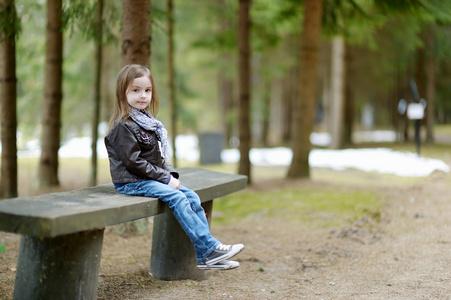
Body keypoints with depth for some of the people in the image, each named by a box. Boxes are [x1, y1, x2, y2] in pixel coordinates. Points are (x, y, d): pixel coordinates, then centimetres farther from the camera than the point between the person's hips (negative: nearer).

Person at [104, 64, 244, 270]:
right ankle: (210, 248, -21)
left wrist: (171, 174, 3)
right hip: (132, 183, -9)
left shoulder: (147, 121, 14)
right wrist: (165, 178, -18)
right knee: (177, 198, -23)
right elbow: (133, 162, -21)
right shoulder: (123, 126, -15)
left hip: (152, 179, 9)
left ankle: (205, 257, -2)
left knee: (192, 197, -2)